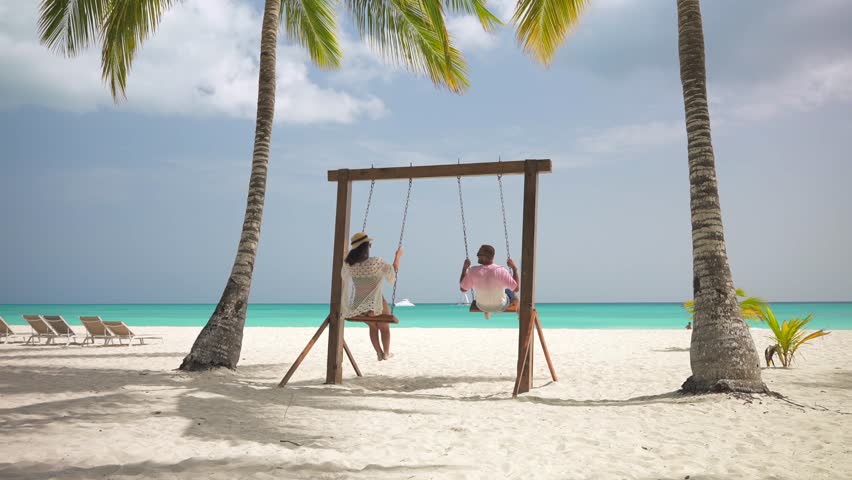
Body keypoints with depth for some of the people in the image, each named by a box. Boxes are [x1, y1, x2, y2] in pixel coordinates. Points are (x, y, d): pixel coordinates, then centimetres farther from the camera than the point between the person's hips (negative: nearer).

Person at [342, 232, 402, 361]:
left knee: (373, 326, 31)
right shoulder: (376, 262, -19)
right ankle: (386, 353, 38)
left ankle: (379, 353, 34)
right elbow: (393, 271, -4)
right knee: (384, 327, 25)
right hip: (376, 304, -4)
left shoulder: (349, 264, -7)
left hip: (357, 306, 4)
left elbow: (345, 277, 17)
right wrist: (398, 256, 11)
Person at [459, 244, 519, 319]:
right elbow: (516, 288, -23)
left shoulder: (473, 271, -28)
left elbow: (463, 288, -13)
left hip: (481, 306, 2)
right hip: (500, 306, -2)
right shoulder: (500, 271, -32)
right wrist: (514, 268, -16)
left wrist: (464, 268, -6)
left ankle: (487, 311, 57)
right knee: (510, 291, 33)